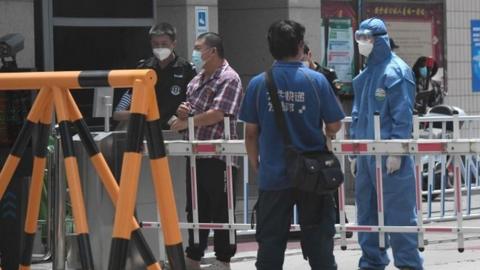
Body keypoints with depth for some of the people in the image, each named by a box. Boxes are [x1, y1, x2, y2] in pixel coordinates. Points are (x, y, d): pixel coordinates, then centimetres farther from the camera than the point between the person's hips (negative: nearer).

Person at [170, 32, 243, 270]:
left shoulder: (228, 79, -11)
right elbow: (191, 111, 25)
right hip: (196, 153, 9)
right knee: (195, 209, 14)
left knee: (221, 210, 0)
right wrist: (183, 111, 2)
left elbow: (218, 113, -21)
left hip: (219, 155, -9)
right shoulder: (198, 79, 16)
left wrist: (187, 121, -17)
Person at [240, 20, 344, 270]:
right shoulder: (316, 81, -8)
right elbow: (334, 127, -2)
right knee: (318, 240, 9)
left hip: (273, 176, 1)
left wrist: (256, 164, 15)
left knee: (270, 243, 7)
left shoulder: (258, 84, -5)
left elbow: (251, 133, 0)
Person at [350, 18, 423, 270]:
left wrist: (396, 151, -18)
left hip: (389, 155, -8)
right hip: (366, 153, 8)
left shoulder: (396, 71, -9)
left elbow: (402, 115, -13)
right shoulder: (364, 75, 16)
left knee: (398, 212, -7)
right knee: (367, 212, 11)